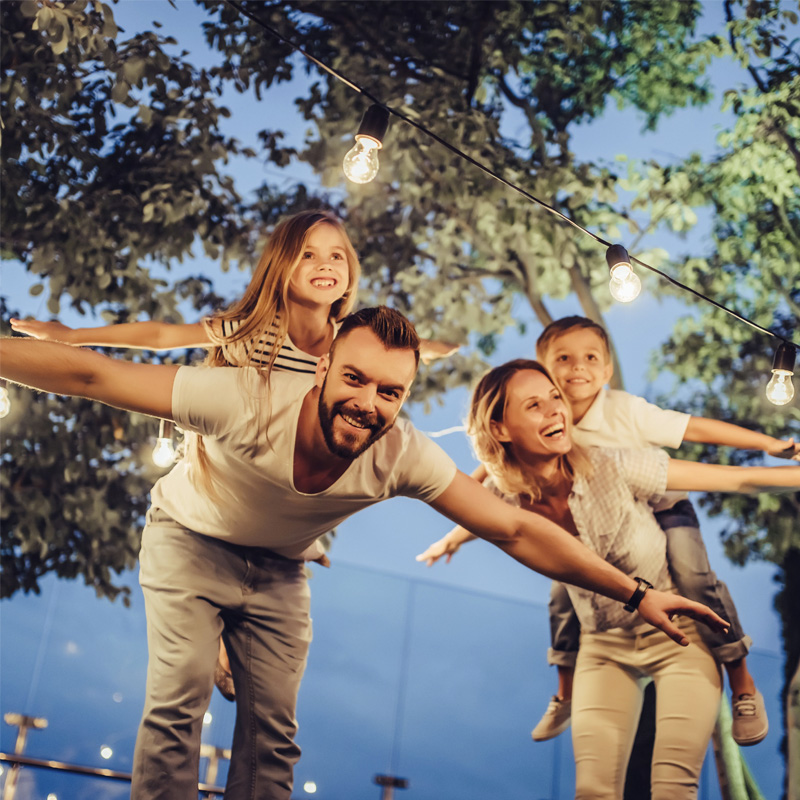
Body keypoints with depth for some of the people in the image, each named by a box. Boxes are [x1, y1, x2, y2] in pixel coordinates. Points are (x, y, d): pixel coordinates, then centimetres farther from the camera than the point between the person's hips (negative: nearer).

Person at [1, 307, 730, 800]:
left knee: (273, 727, 3)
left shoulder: (404, 457, -30)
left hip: (277, 570, 3)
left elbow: (515, 530, -25)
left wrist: (636, 594, -26)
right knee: (178, 701, -13)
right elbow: (94, 376, -37)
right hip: (191, 539, -3)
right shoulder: (249, 400, -39)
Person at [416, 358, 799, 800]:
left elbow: (737, 478, -20)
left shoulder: (611, 467, -25)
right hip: (604, 647, 3)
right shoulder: (508, 503, -14)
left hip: (678, 631, -3)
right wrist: (449, 541, 32)